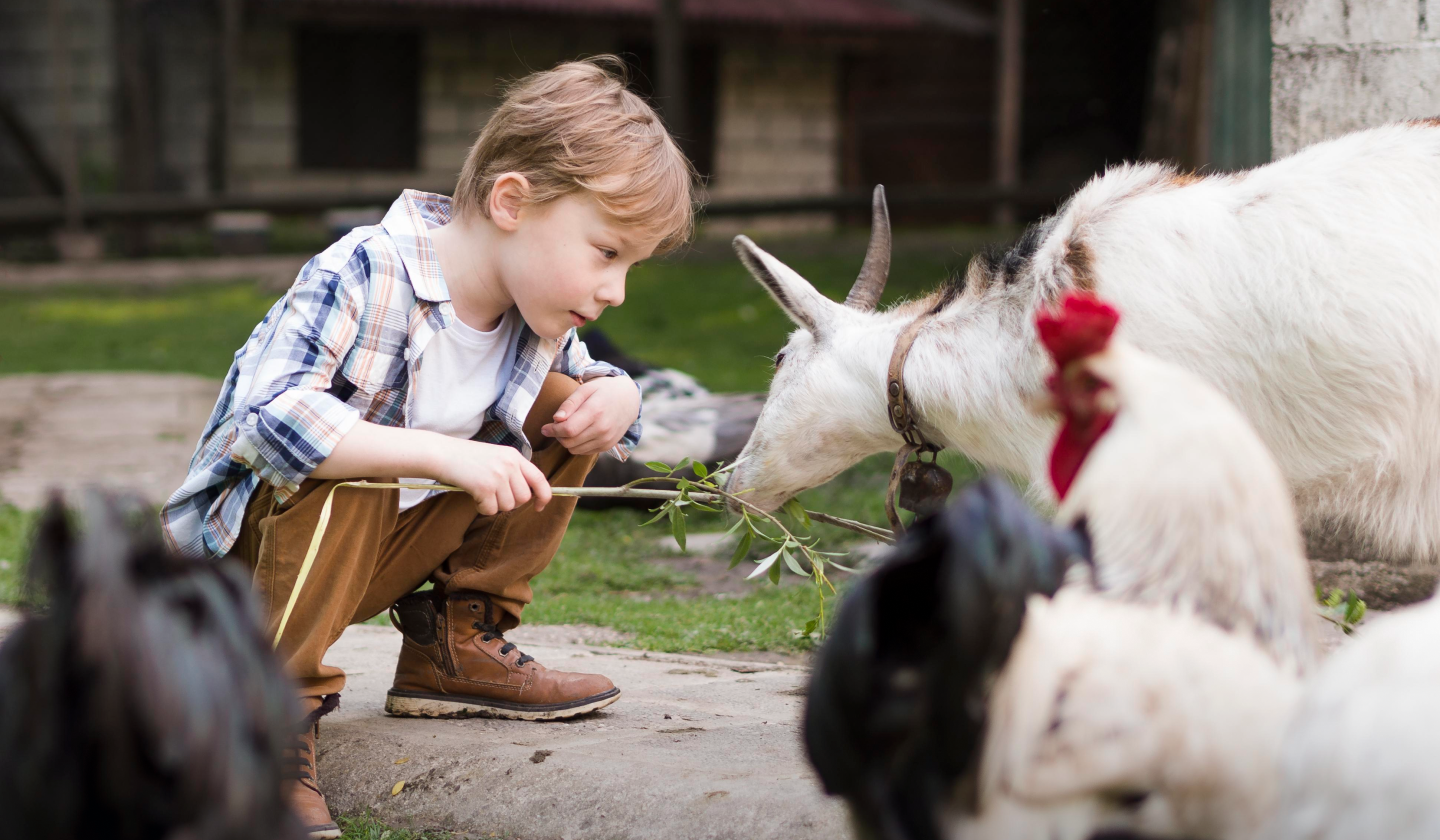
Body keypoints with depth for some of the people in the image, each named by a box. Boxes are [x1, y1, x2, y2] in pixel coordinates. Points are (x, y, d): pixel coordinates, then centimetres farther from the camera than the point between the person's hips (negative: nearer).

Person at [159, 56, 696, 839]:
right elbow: (270, 417, -38)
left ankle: (455, 642, 9)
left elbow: (587, 382, 15)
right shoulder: (364, 276, -28)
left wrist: (616, 395, -12)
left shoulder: (540, 320, -4)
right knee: (338, 468, -39)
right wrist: (444, 455, -44)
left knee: (560, 403, 1)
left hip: (386, 550, 7)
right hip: (248, 548, -7)